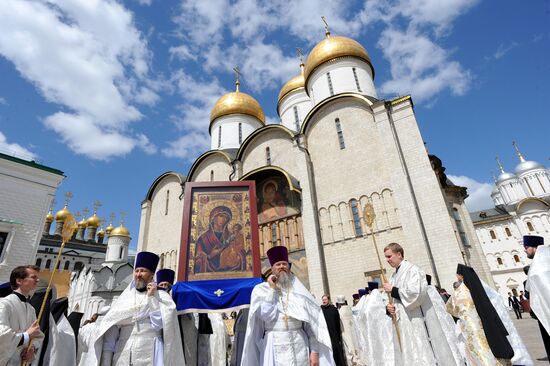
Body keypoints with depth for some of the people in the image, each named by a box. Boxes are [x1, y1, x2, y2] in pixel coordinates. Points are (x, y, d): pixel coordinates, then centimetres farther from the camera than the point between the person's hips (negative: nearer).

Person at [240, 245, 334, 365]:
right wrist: (272, 289, -11)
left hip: (299, 344, 1)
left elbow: (312, 323, 2)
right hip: (275, 346, -1)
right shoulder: (262, 290, 1)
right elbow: (266, 316, -13)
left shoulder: (298, 290, 4)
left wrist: (314, 351, -4)